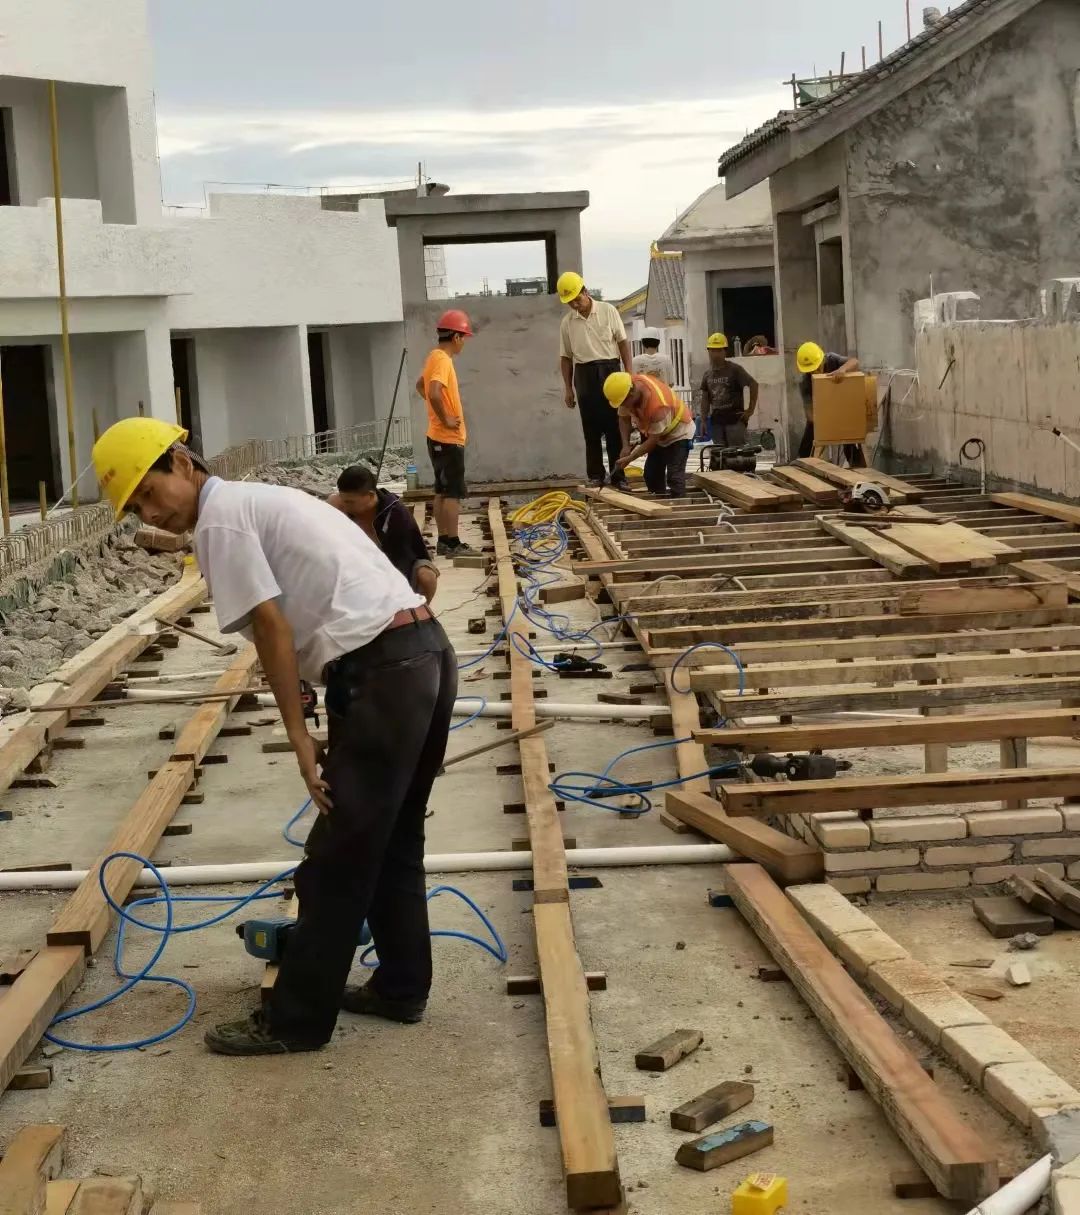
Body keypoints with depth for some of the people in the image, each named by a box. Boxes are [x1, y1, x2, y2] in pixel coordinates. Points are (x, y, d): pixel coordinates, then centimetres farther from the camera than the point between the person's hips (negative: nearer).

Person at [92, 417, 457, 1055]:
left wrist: (298, 732, -5)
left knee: (336, 859, 0)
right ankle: (401, 988, 31)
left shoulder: (219, 518, -4)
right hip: (429, 649, 10)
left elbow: (273, 628, -10)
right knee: (394, 842, 21)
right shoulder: (262, 498, 25)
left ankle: (295, 1021, 9)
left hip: (383, 674, -10)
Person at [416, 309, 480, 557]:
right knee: (453, 493, -6)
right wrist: (446, 419, -21)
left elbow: (420, 386, 27)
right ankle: (453, 544, -4)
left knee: (442, 491, 12)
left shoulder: (435, 357, 11)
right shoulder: (443, 360, -18)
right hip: (449, 439, -10)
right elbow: (434, 393, -34)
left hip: (438, 438, 10)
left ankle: (443, 541, 16)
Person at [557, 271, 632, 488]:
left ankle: (618, 476, 2)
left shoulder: (608, 311, 0)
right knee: (592, 429, 3)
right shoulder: (567, 322, 5)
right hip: (585, 375, 2)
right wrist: (568, 388, 6)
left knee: (615, 426, -1)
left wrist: (628, 373, -3)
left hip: (610, 370, -1)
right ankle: (595, 476, 9)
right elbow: (566, 356, 10)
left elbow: (623, 342, 3)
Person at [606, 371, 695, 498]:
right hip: (654, 432, 8)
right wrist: (626, 446, -17)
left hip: (678, 432, -8)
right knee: (651, 475, 10)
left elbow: (653, 440, -31)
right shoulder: (625, 390, -21)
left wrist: (630, 458, -25)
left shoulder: (658, 405, -42)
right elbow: (624, 418, -5)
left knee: (674, 477, -17)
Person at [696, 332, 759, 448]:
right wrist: (703, 420, 8)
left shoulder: (735, 369, -5)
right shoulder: (708, 375, 12)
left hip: (735, 419, -5)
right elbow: (705, 398, 15)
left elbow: (753, 384, -8)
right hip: (716, 420, 6)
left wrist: (750, 409, -10)